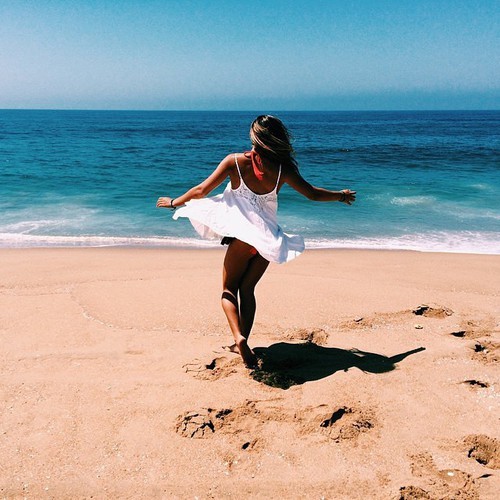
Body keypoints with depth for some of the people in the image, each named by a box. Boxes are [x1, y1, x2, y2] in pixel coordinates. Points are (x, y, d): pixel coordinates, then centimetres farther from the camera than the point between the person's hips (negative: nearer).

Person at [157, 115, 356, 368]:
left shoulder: (236, 161, -6)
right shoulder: (283, 169, -1)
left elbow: (202, 190, -3)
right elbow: (313, 194, 6)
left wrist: (174, 202, 13)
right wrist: (341, 195, 24)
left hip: (243, 235, -3)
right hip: (268, 239, 3)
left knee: (229, 290, 11)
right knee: (247, 289, 18)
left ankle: (239, 337, -13)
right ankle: (241, 343, 20)